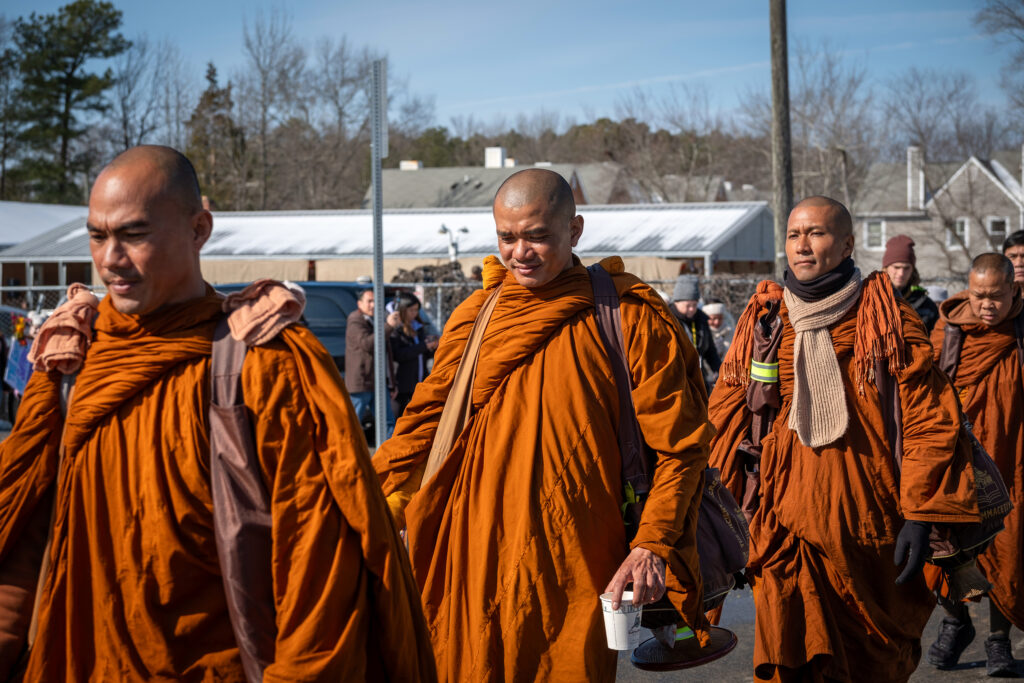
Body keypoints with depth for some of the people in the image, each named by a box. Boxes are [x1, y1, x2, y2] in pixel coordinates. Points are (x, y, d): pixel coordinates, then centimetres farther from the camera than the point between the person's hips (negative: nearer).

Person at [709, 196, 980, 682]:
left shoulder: (885, 315, 0)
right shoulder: (761, 319, 8)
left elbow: (929, 418, -3)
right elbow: (725, 413, 13)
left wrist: (920, 513, -9)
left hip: (869, 516, -1)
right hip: (785, 519, 1)